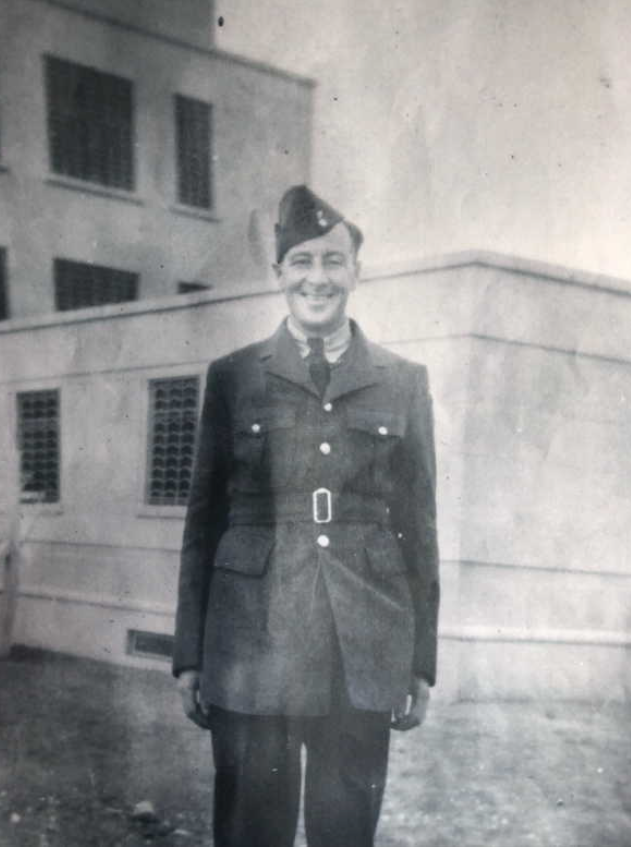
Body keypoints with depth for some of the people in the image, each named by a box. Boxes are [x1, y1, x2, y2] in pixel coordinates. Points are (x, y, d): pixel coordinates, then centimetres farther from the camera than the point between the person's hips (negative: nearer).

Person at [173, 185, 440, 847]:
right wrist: (189, 656, 3)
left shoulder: (404, 382, 8)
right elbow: (203, 519, 6)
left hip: (365, 655, 1)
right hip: (252, 647, 0)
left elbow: (419, 525, 8)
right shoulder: (233, 377, 6)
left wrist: (421, 664, 5)